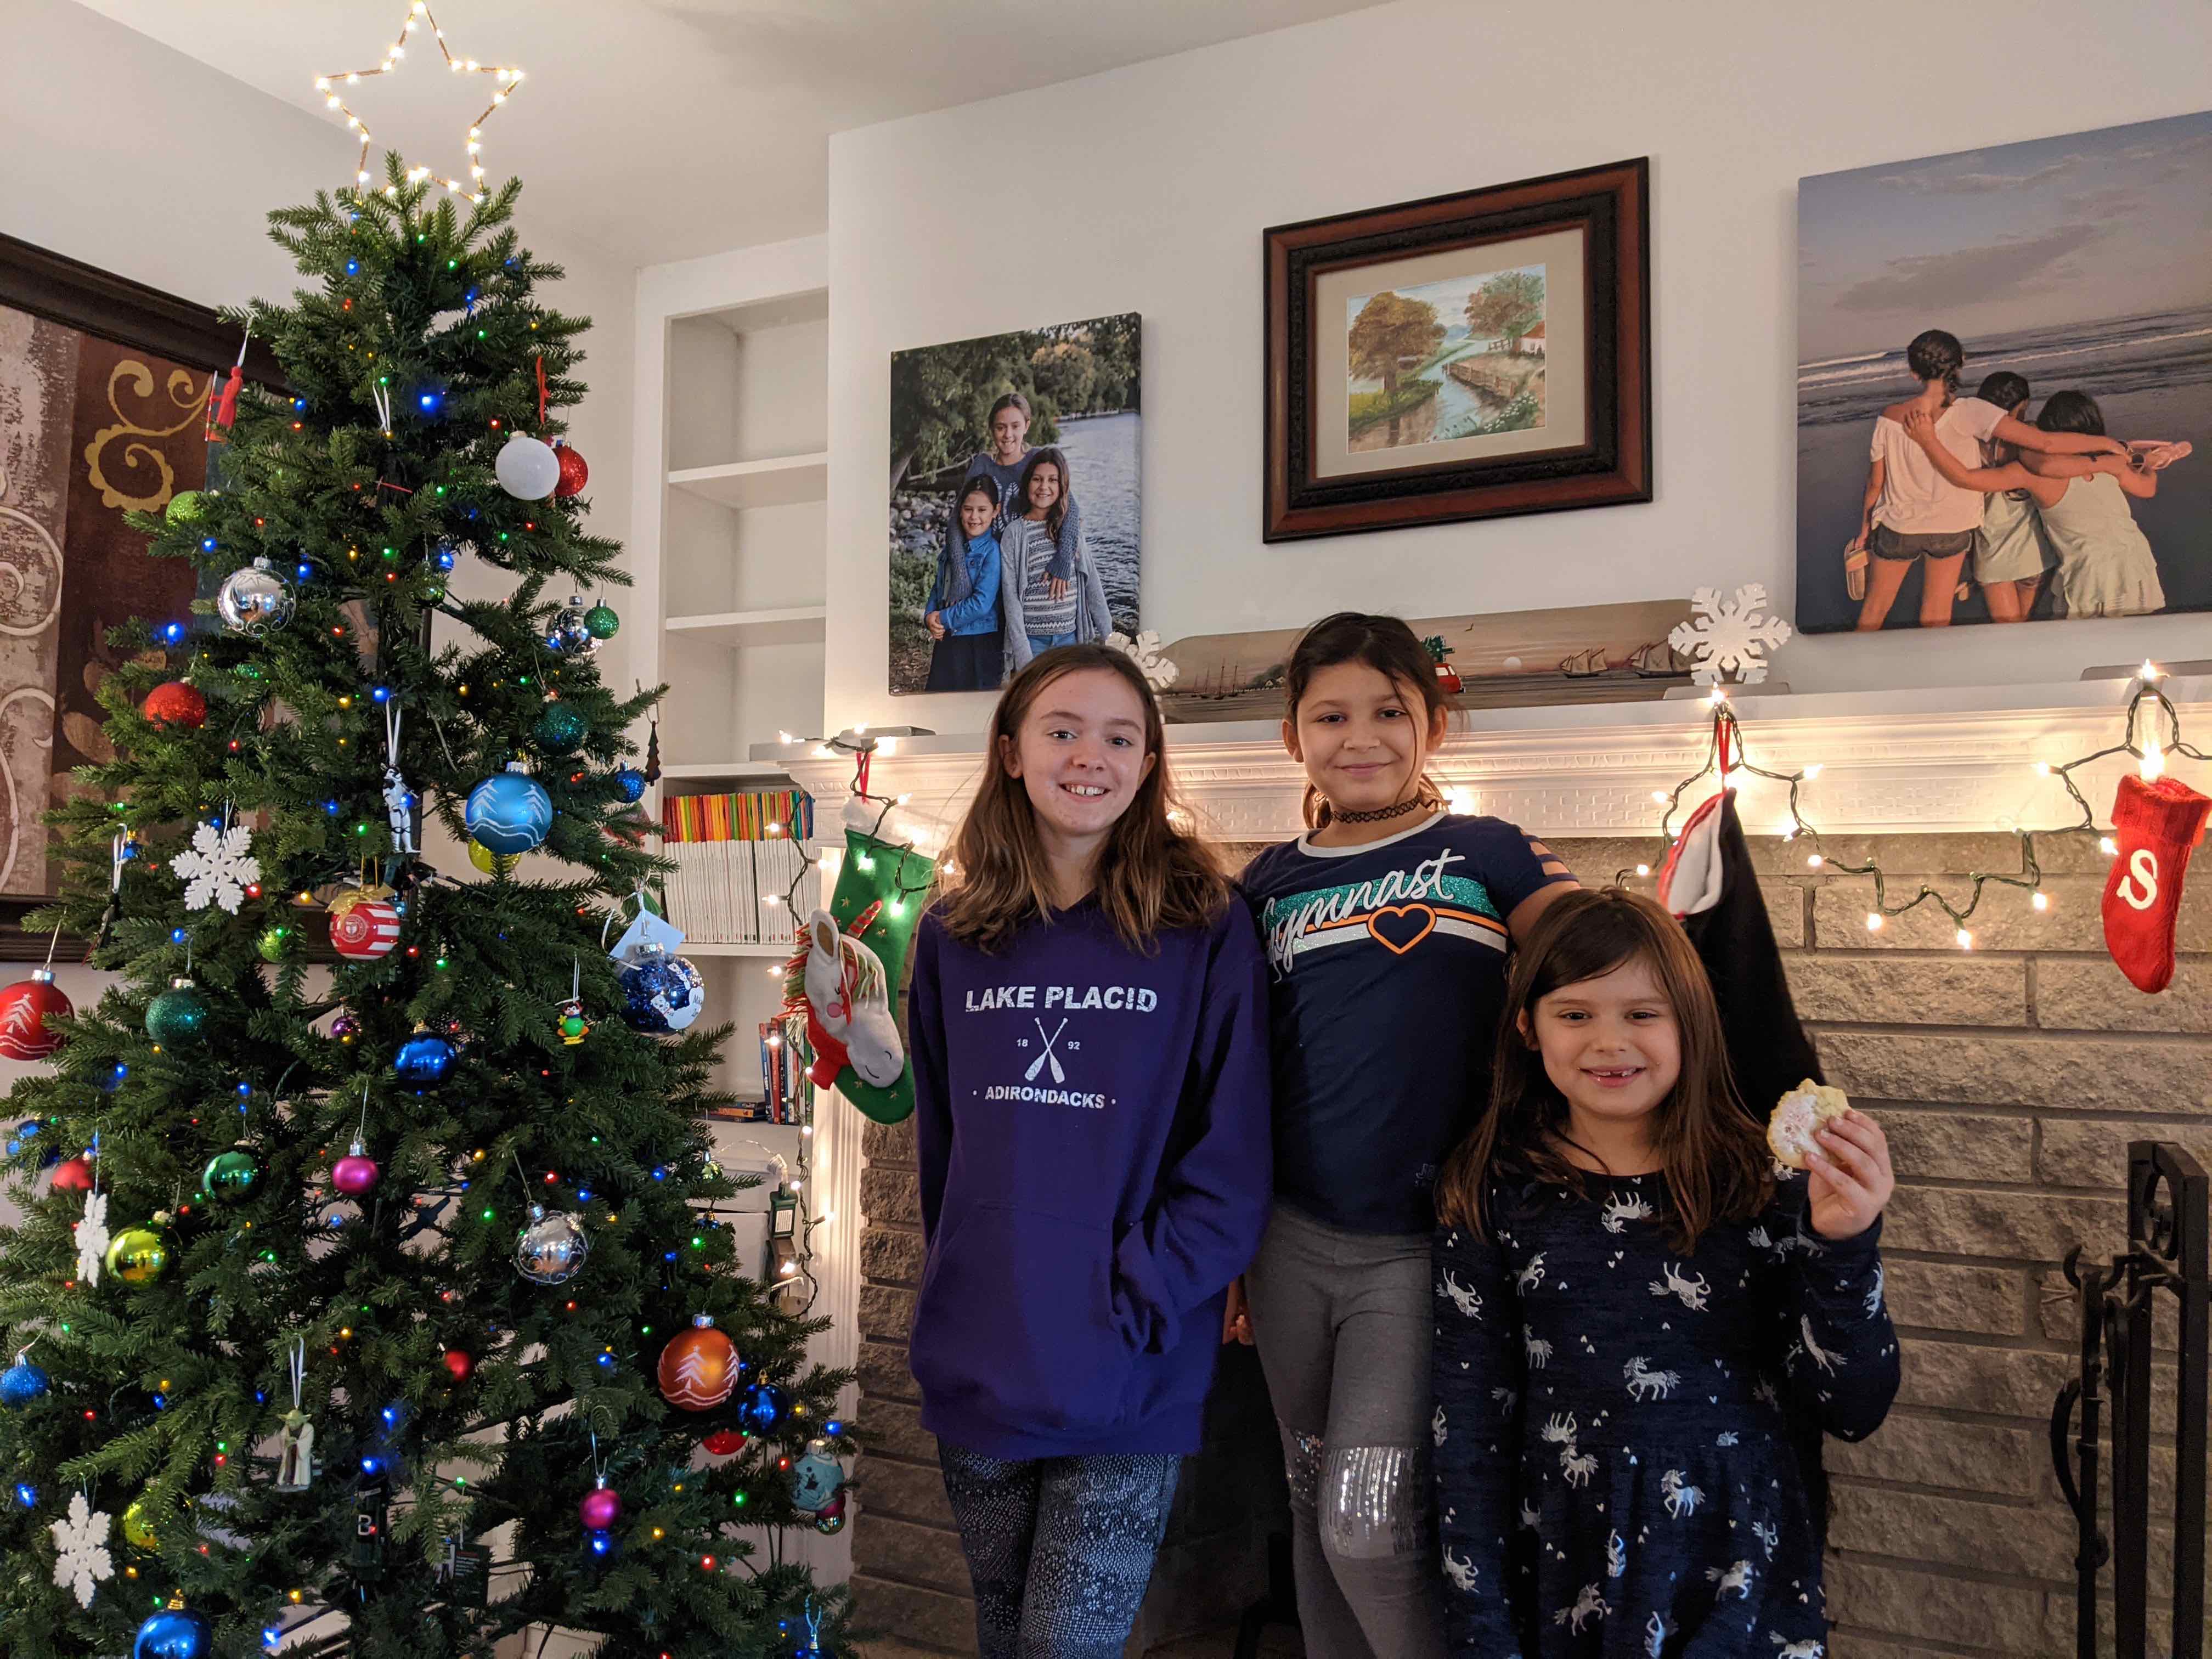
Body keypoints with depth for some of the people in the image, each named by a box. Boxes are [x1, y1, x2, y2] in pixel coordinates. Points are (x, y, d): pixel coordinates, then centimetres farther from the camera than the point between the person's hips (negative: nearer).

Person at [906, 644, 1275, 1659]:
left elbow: (1231, 1168, -10)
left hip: (1131, 1385, -4)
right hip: (975, 1371, 4)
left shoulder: (1206, 932, -9)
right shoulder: (953, 937, 3)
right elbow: (938, 1143, 10)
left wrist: (1131, 1306, -16)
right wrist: (961, 1296, 5)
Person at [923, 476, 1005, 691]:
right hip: (946, 640, 6)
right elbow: (939, 587, 14)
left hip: (981, 642, -6)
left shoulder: (992, 550, -13)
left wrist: (943, 618, -11)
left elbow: (981, 604, -20)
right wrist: (931, 617, -5)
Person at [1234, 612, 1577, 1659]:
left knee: (1369, 1527, -4)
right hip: (1292, 1238, 4)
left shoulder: (1487, 855, -1)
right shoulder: (1270, 884, 7)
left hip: (1425, 1247, -3)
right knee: (1313, 1507, 16)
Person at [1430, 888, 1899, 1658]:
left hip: (1744, 1594, 0)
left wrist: (1844, 1245, -20)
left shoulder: (1764, 1186, -6)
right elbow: (1469, 1429, -3)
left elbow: (1853, 1413, -5)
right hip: (1562, 1586, 0)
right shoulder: (1491, 1197, -6)